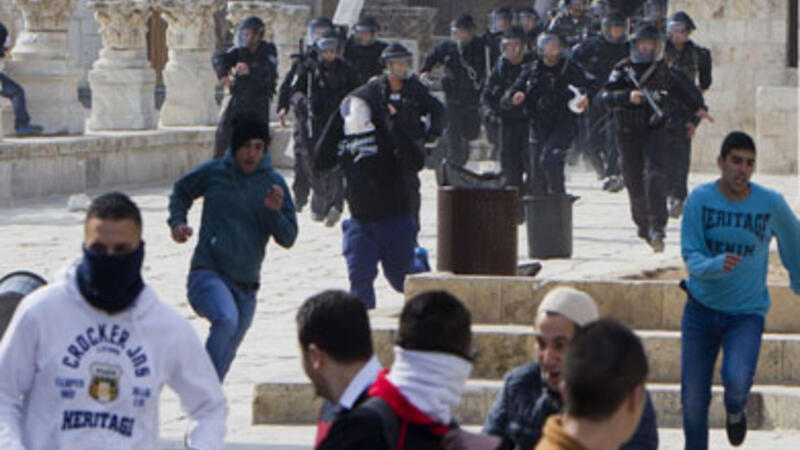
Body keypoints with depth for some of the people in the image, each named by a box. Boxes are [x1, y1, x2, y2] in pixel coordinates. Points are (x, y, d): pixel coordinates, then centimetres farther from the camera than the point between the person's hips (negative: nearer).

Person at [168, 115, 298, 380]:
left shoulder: (273, 183, 4)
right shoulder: (213, 173, -1)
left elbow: (288, 239, 2)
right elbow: (181, 191, 20)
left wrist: (275, 211, -15)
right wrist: (177, 222, 3)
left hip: (246, 286, 4)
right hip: (208, 274, -4)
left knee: (225, 355, 12)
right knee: (226, 320, -33)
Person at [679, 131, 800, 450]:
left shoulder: (772, 204, -8)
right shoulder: (700, 199, -9)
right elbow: (690, 256, -12)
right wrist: (717, 265, -32)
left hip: (747, 313, -1)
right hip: (701, 308, 1)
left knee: (736, 379, -25)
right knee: (693, 401, 0)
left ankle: (735, 410, 11)